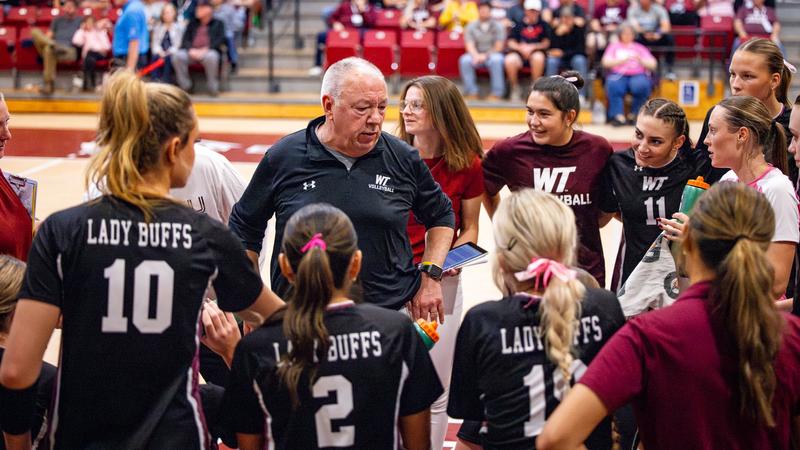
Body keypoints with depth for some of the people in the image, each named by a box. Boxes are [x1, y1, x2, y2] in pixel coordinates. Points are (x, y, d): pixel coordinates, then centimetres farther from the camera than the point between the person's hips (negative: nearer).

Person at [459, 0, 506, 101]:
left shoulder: (497, 26, 5)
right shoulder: (471, 26, 10)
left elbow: (498, 47, -2)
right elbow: (469, 45, 0)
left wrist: (486, 55, -16)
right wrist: (476, 55, -21)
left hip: (492, 54, -2)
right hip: (476, 55, 2)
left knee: (496, 60, -37)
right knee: (464, 60, -30)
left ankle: (496, 93, -32)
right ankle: (472, 92, -27)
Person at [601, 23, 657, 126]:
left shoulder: (639, 47, 25)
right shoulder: (614, 46, 23)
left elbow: (652, 65, 13)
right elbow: (606, 62, 5)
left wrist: (640, 59, -8)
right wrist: (623, 60, -11)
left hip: (637, 75, 1)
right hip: (618, 75, -1)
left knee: (642, 85, -35)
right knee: (613, 85, -36)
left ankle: (635, 115, -23)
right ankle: (619, 116, -41)